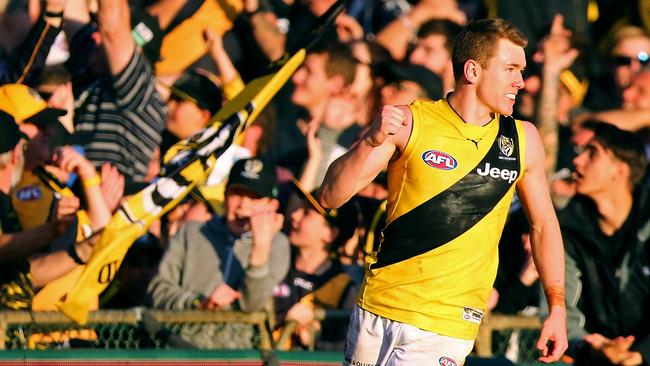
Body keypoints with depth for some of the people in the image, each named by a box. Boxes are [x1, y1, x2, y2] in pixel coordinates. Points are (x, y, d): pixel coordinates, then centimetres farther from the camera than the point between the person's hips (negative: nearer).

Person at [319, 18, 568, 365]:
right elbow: (331, 196, -9)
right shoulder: (408, 123, -5)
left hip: (447, 326, 0)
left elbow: (543, 225, 15)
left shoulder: (523, 139, 4)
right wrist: (370, 141, -25)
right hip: (377, 307, 0)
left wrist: (557, 308, 9)